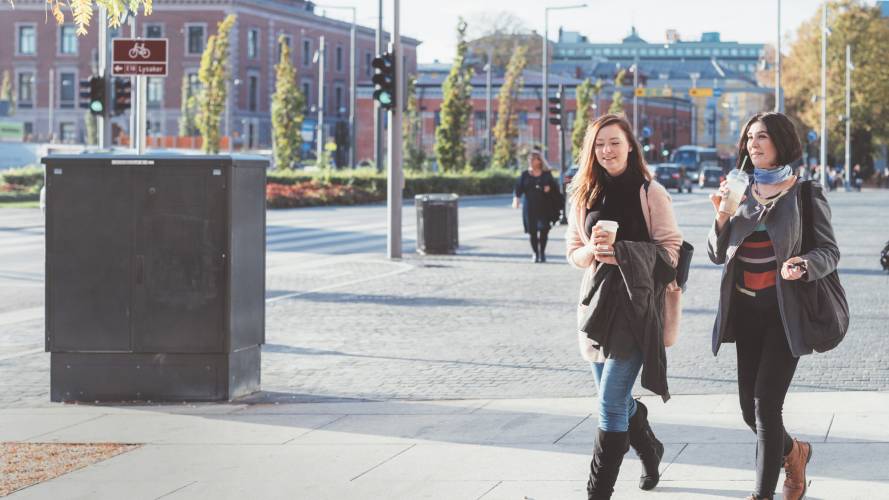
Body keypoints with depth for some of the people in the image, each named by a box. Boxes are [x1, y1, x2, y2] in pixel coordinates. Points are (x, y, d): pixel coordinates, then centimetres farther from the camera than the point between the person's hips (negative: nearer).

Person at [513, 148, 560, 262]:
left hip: (545, 207, -1)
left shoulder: (547, 174, 7)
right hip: (530, 207, 1)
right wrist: (516, 198, -17)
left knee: (544, 229, -11)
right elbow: (518, 188, 0)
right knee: (533, 231, 0)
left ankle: (542, 252, 6)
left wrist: (550, 188, -15)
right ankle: (535, 253, 14)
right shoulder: (525, 175, 7)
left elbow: (555, 187, 8)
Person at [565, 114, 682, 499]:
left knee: (610, 404, -10)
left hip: (636, 306, -6)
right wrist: (593, 251, -10)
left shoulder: (650, 193, -4)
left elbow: (670, 249, -7)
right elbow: (573, 252, 13)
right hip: (596, 303, 6)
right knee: (617, 399, 16)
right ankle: (650, 451, 43)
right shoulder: (584, 195, 10)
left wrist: (622, 253, -20)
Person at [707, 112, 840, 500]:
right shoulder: (741, 191, 10)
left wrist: (804, 265, -25)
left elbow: (829, 251, -3)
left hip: (785, 310, -5)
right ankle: (793, 452, 38)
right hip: (746, 310, 5)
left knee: (766, 405, -11)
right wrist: (722, 215, -9)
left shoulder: (805, 193, -3)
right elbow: (717, 255, 8)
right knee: (749, 407, 9)